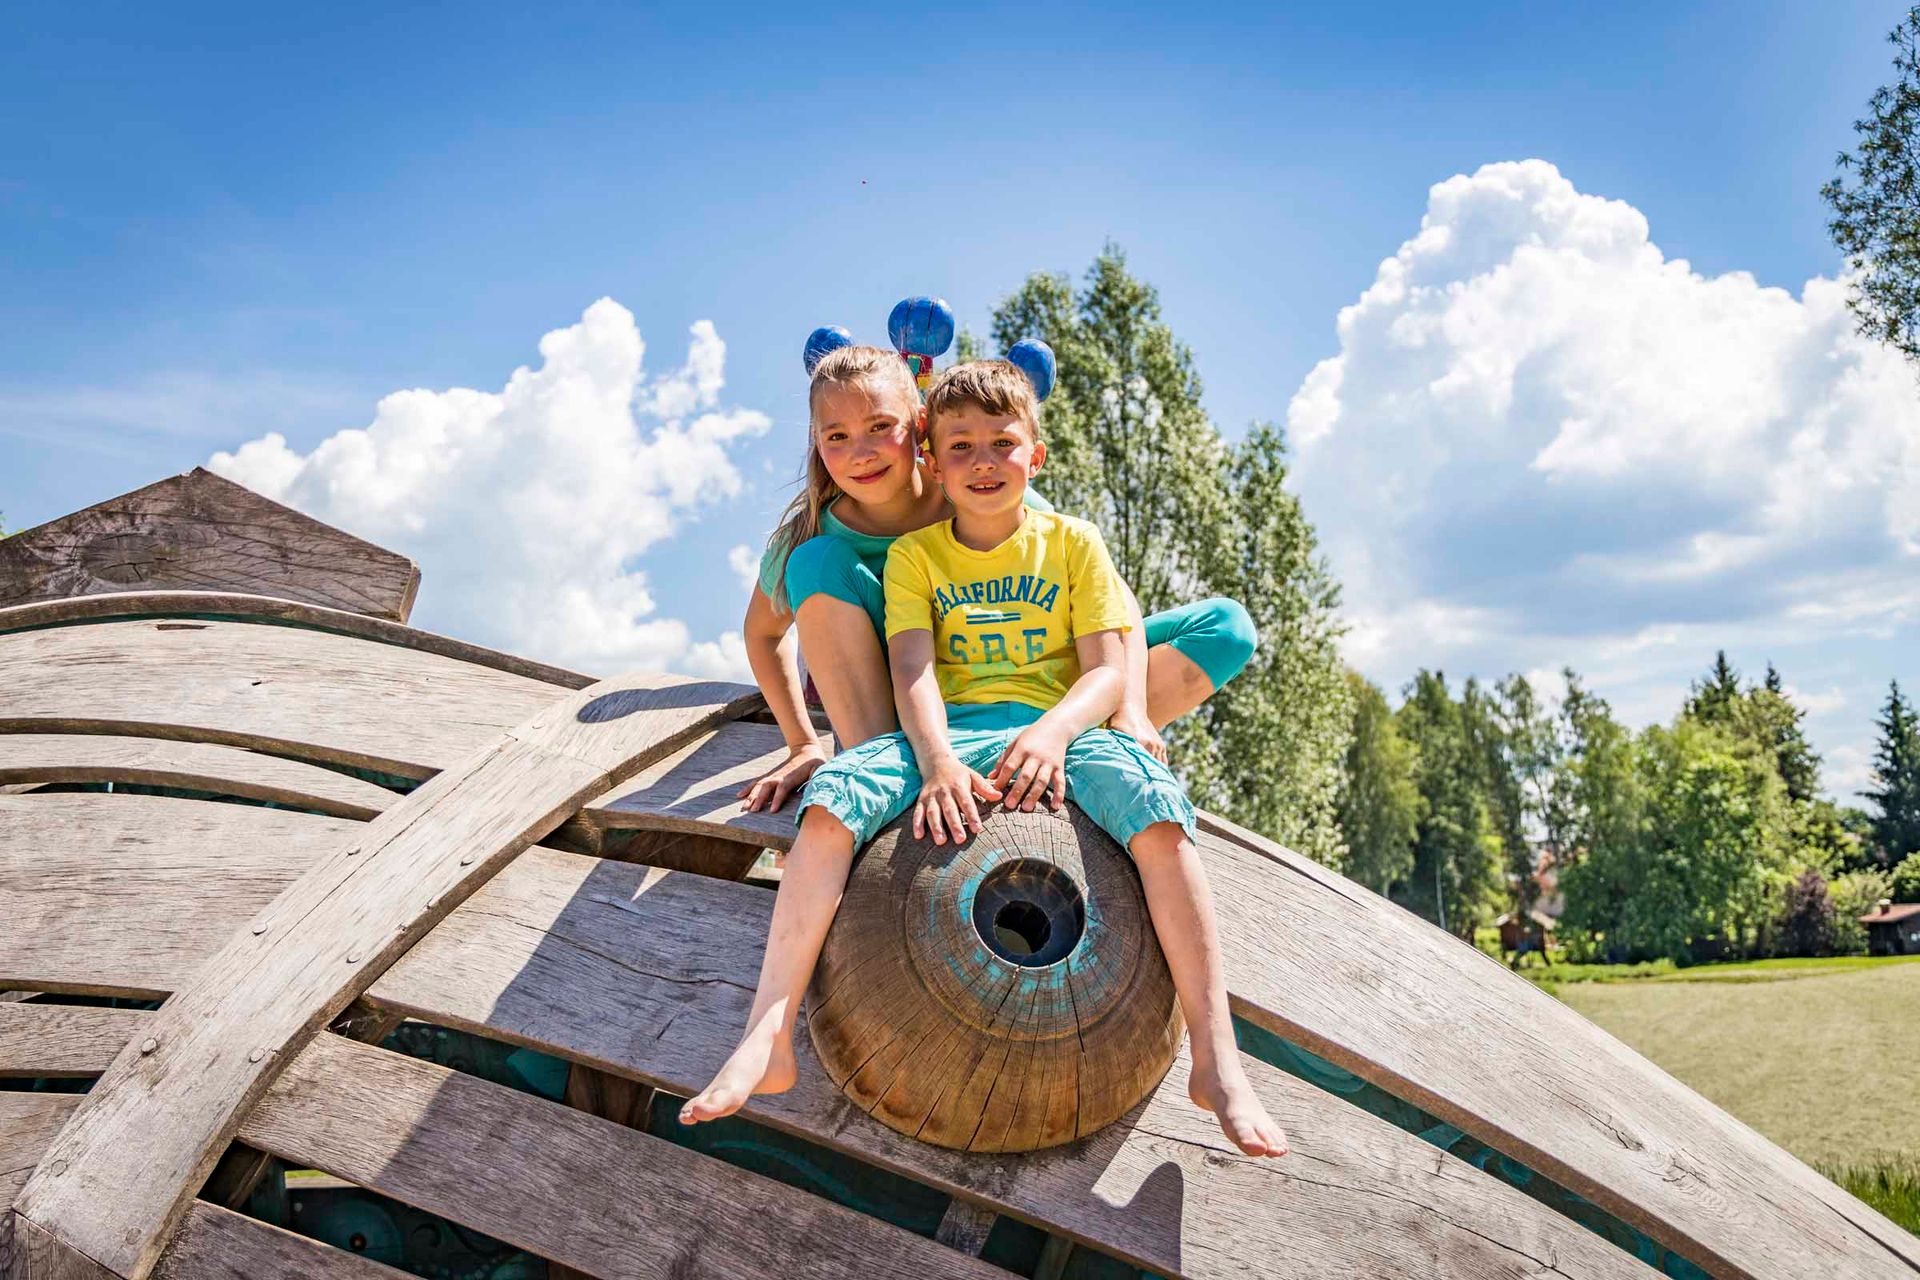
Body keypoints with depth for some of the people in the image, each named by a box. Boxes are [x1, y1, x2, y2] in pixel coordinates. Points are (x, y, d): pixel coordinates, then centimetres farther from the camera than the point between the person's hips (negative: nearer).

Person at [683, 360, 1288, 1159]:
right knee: (833, 794, -28)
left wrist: (1054, 729, -22)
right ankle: (767, 1041, -27)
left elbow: (1107, 670, 0)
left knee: (1157, 805, -32)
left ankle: (1216, 1060, -27)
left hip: (1061, 725, 0)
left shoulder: (1072, 542, 9)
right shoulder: (914, 555, 11)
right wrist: (937, 760, -25)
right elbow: (913, 671, -4)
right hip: (951, 729, 1)